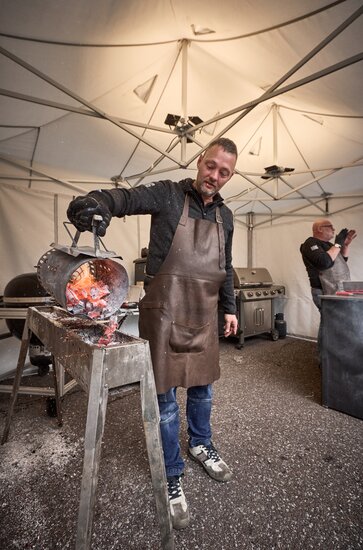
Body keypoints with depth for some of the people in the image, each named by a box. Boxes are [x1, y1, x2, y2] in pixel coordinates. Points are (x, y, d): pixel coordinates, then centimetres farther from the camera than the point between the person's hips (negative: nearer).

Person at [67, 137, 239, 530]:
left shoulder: (225, 215, 11)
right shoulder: (168, 195, -5)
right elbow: (123, 198, -18)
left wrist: (229, 307, 18)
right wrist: (94, 203, -40)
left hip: (204, 317, 6)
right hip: (165, 314, -5)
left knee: (202, 387, 20)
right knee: (165, 398, 7)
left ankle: (200, 445, 47)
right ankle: (172, 476, 31)